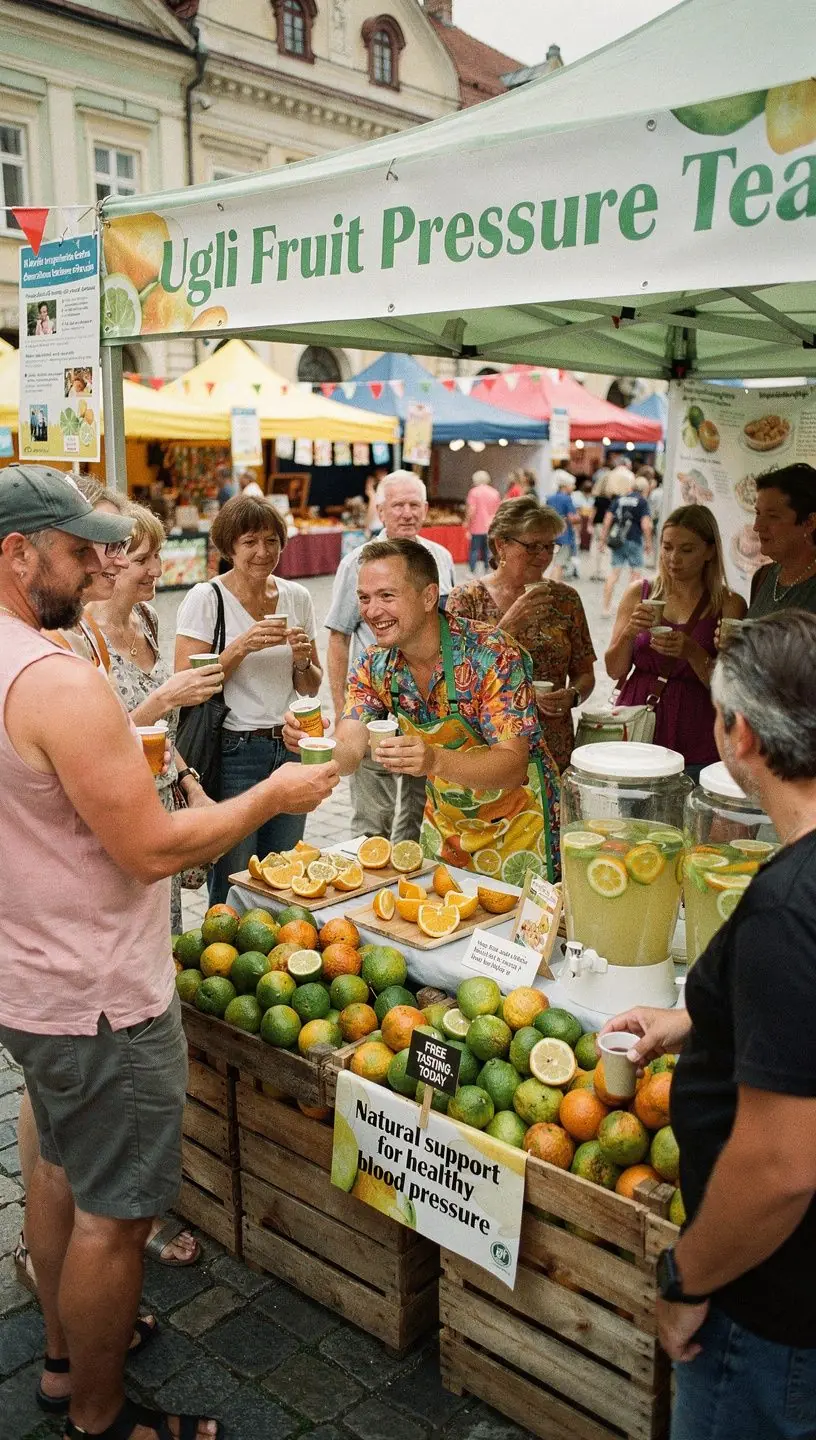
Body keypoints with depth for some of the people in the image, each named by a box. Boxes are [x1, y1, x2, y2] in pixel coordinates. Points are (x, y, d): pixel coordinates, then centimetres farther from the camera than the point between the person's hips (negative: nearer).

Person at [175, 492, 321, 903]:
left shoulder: (297, 597, 6)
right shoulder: (205, 599, -7)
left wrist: (302, 658, -8)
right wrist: (240, 648, -20)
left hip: (288, 747, 5)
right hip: (233, 751, -5)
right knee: (233, 889, 4)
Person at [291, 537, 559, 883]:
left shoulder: (491, 653, -25)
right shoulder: (375, 666, -8)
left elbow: (512, 766, -29)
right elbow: (347, 754, -14)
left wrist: (435, 761, -46)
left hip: (515, 826, -4)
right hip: (445, 826, 5)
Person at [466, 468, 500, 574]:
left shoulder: (474, 492, -7)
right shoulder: (494, 492, 6)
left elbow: (471, 510, -13)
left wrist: (468, 523, -5)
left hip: (477, 527, -4)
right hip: (490, 527, 4)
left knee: (474, 549, 2)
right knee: (487, 550, 11)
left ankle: (472, 572, 2)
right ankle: (487, 572, 11)